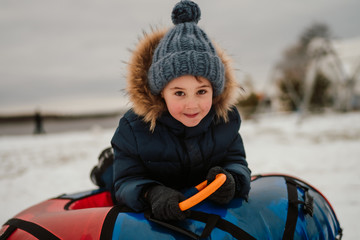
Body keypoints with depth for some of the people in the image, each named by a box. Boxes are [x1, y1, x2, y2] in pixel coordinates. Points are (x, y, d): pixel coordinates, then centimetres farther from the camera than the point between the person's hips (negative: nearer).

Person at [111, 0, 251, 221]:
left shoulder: (226, 118, -6)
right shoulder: (133, 128, -14)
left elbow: (237, 161, -2)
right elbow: (126, 181, -13)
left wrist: (231, 180, -26)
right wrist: (151, 193, -35)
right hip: (156, 220, -1)